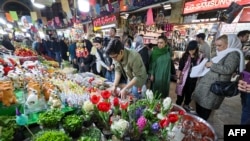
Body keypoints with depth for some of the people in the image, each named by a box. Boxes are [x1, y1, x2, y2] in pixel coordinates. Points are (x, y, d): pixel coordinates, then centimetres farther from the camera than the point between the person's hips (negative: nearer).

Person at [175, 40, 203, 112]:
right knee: (181, 93, 6)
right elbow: (180, 68, -5)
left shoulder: (200, 57, -3)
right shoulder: (185, 56, -7)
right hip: (184, 78, -2)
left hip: (193, 79, 2)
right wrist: (178, 78, -7)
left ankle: (186, 105, 39)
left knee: (189, 93, 18)